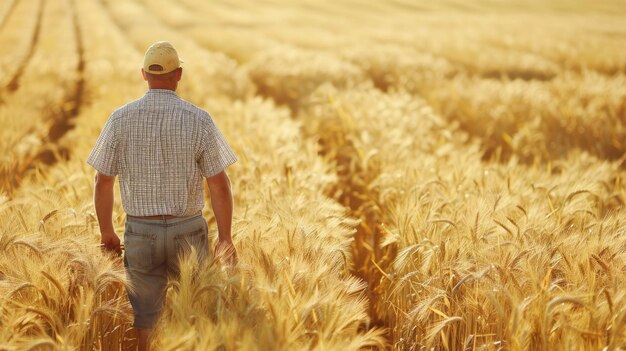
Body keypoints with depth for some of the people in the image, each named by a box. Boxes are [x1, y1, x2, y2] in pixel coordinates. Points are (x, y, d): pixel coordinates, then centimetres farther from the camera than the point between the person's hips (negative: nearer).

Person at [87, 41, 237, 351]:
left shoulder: (120, 119, -8)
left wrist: (106, 231, 12)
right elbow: (220, 186, -11)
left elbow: (102, 182, -2)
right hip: (188, 232, -1)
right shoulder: (199, 120, -12)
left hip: (141, 233, 1)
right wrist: (226, 238, -1)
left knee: (144, 317, 15)